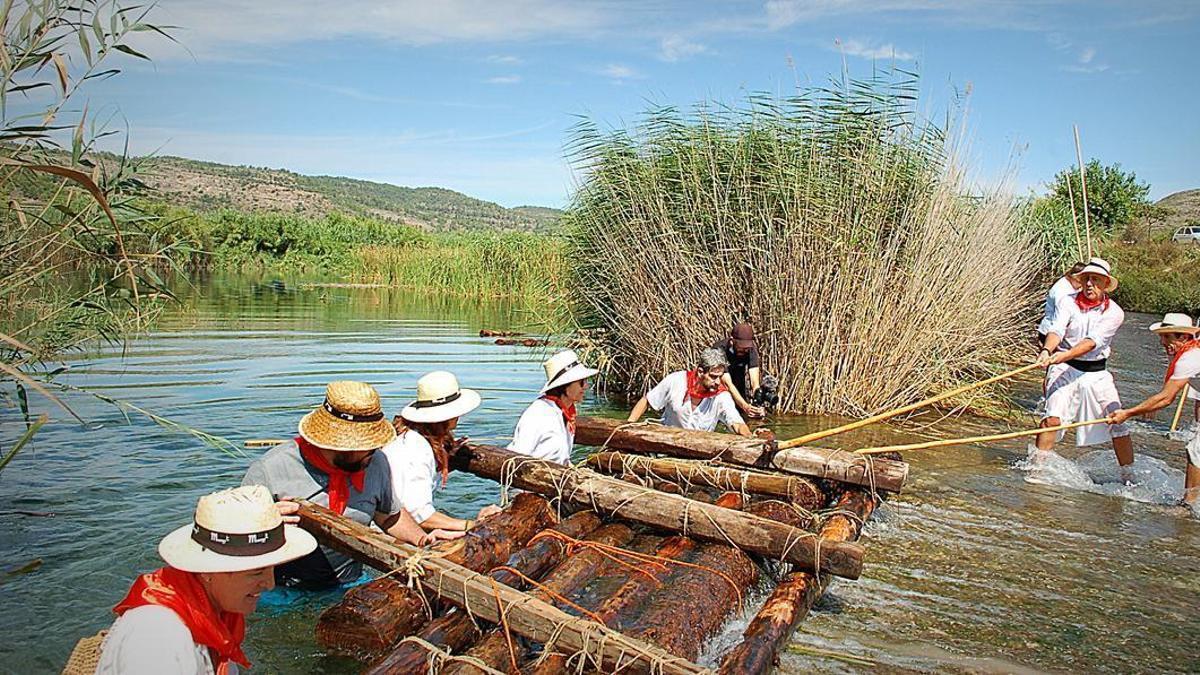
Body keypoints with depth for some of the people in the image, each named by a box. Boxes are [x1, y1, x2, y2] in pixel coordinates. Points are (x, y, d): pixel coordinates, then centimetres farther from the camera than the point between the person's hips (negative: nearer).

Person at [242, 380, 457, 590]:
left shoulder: (377, 464, 0)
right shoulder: (269, 469, -12)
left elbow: (390, 516, 18)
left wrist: (422, 539, 2)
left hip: (349, 589, 2)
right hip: (284, 594, -1)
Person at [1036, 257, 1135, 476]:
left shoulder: (1114, 312, -3)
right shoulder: (1067, 302, -3)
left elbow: (1092, 341, -18)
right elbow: (1056, 330, -18)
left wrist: (1064, 355, -35)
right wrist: (1047, 350, -39)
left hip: (1096, 373, 2)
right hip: (1065, 369, -1)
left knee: (1119, 424, 0)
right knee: (1052, 418, -18)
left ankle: (1129, 477, 17)